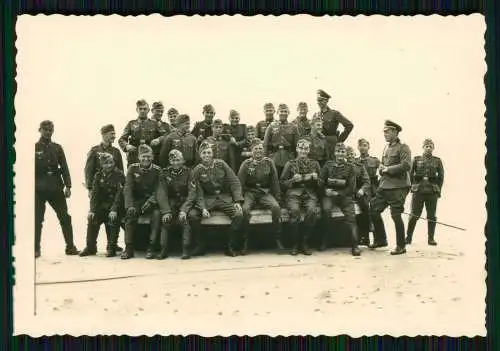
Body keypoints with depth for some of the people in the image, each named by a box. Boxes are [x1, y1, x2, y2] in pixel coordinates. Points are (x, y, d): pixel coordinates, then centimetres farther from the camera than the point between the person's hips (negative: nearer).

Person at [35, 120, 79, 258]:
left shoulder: (57, 148, 11)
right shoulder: (34, 148, 5)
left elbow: (64, 168, 6)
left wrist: (67, 186, -4)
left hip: (56, 188, 2)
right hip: (38, 189, -2)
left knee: (65, 218, 2)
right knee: (37, 219, 1)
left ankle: (70, 247, 9)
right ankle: (36, 249, 8)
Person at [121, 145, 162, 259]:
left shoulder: (157, 170, -2)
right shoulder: (132, 168, 1)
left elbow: (157, 190, -7)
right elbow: (128, 189, -4)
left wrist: (150, 202, -26)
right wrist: (130, 206, -19)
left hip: (151, 201, -1)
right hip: (137, 200, 1)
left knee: (156, 214, -31)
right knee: (130, 214, -28)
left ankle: (151, 247, -25)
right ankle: (129, 248, -22)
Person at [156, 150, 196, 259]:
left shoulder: (188, 172, -1)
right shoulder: (165, 172, 4)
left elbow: (192, 193, -9)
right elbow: (161, 193, -3)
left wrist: (184, 210, -23)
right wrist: (166, 211, -18)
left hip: (185, 202, -1)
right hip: (171, 202, 2)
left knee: (184, 218, -30)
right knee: (166, 218, -27)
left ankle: (186, 249, -26)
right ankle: (164, 249, -22)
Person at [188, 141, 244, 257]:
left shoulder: (221, 164, 0)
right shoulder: (197, 170, 0)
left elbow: (235, 182, 0)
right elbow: (198, 192, -2)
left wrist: (237, 201, -12)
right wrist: (203, 208, -19)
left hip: (225, 197, 0)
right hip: (208, 199, 0)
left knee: (239, 215, -27)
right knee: (192, 215, -25)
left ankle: (230, 247, -12)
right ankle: (200, 246, -8)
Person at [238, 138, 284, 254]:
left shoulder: (269, 162, 9)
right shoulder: (246, 164, 4)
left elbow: (275, 181, 11)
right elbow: (240, 182, 1)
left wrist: (278, 198, 2)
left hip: (265, 192, 1)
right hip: (250, 192, -1)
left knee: (276, 207, -29)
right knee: (245, 209, -32)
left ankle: (278, 239, -17)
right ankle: (245, 241, -22)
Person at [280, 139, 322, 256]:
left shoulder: (315, 164, 19)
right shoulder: (290, 164, 14)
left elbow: (320, 184, 19)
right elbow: (283, 183, 10)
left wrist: (316, 178, -3)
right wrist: (293, 180, -8)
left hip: (310, 194, 1)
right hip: (294, 194, -1)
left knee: (313, 211, -32)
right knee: (294, 211, -34)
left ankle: (305, 243, -19)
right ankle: (295, 243, -20)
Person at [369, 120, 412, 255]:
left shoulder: (403, 148, -8)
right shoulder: (386, 148, 17)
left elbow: (406, 165, -21)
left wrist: (388, 169, -16)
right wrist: (381, 169, 4)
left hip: (398, 187, -8)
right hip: (384, 186, 8)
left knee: (396, 215, -6)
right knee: (374, 211, 9)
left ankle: (401, 247, 6)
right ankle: (380, 239, 25)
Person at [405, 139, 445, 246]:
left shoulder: (437, 161, 8)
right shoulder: (416, 159, 7)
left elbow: (441, 176, 9)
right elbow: (411, 174, 8)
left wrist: (438, 189, 3)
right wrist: (414, 186, 2)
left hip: (432, 192, 1)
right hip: (418, 191, -1)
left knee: (431, 216, 3)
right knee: (414, 215, -1)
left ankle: (431, 238, 10)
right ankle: (408, 237, 8)